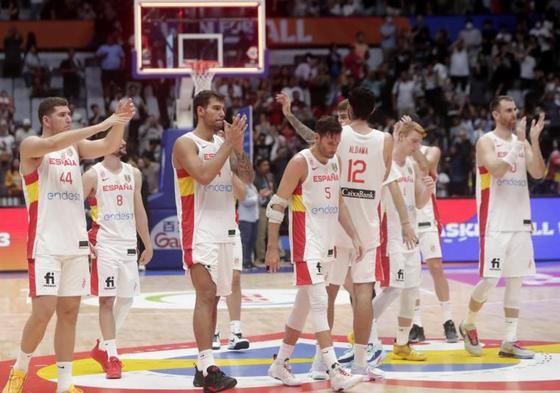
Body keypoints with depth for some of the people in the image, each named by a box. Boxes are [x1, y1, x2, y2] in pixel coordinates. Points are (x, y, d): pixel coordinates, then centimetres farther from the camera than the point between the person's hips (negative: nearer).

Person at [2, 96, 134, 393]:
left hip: (76, 243, 6)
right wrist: (103, 124, -31)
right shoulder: (31, 146, -5)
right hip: (45, 244, -6)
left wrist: (120, 122, -21)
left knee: (69, 312, 6)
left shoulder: (76, 146, 12)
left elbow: (108, 147, -1)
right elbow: (54, 144, -26)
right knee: (43, 312, -11)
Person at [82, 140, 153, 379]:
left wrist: (147, 244, 13)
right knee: (107, 300, -6)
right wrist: (84, 242, -14)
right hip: (104, 245, -6)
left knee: (126, 299, 8)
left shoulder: (133, 174, 10)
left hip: (128, 244, 6)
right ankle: (112, 357, -3)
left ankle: (102, 347, 24)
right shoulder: (93, 175, -6)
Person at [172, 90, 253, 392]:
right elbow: (204, 175, -23)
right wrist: (228, 144, -18)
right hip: (200, 231, -8)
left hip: (225, 230, 8)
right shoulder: (186, 144, -7)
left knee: (213, 298, 9)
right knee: (206, 296, -14)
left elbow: (247, 178, 8)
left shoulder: (224, 144, 14)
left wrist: (238, 147, -6)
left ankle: (204, 366, 14)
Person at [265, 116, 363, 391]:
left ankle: (280, 363, 25)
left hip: (326, 244, 8)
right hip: (306, 244, -8)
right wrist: (272, 248, -14)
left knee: (304, 305, 14)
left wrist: (354, 236, 12)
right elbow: (277, 205, -11)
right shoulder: (300, 163, -12)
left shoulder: (334, 162, 11)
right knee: (320, 304, -14)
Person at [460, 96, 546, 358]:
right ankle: (468, 325, 16)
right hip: (495, 224, -6)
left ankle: (509, 341, 7)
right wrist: (518, 143, -19)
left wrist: (534, 141, -9)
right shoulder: (486, 142, -5)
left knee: (516, 281, 4)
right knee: (490, 279, -8)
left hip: (520, 223, 6)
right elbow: (497, 170, -22)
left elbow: (538, 173, 1)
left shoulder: (522, 142, 12)